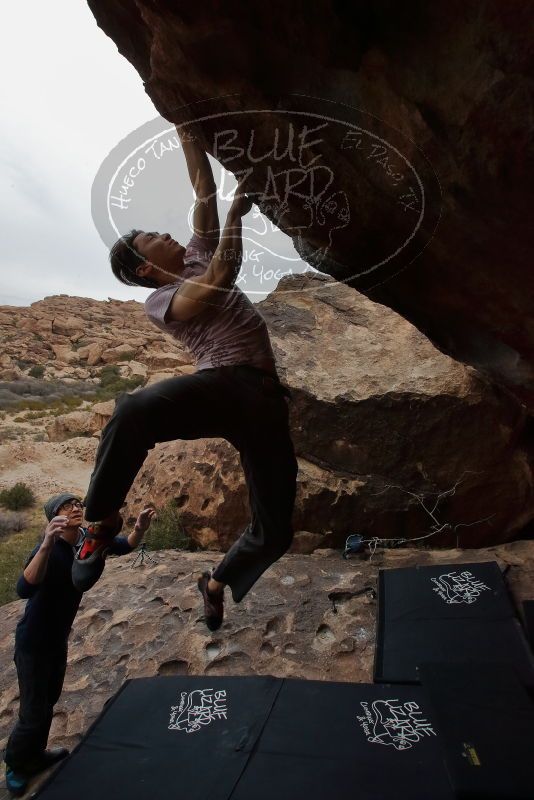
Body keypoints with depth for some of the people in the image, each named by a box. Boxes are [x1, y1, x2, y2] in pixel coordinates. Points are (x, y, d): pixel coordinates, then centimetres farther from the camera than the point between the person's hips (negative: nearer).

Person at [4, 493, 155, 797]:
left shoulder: (88, 538, -13)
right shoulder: (49, 549, -32)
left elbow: (126, 546, -3)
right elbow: (25, 589, -49)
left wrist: (140, 528, -25)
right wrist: (47, 544, -63)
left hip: (59, 637, 7)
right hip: (34, 642, -7)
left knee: (49, 701, 25)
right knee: (34, 713, 6)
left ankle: (35, 754, 47)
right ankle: (16, 765, 34)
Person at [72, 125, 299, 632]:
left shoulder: (197, 257, 27)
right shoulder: (159, 300, 8)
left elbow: (204, 191, 25)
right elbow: (222, 277, -9)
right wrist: (236, 212, 0)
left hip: (264, 401, 6)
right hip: (225, 384, -6)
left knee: (275, 532, 4)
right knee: (134, 410, -42)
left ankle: (217, 584, 32)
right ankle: (100, 525, -17)